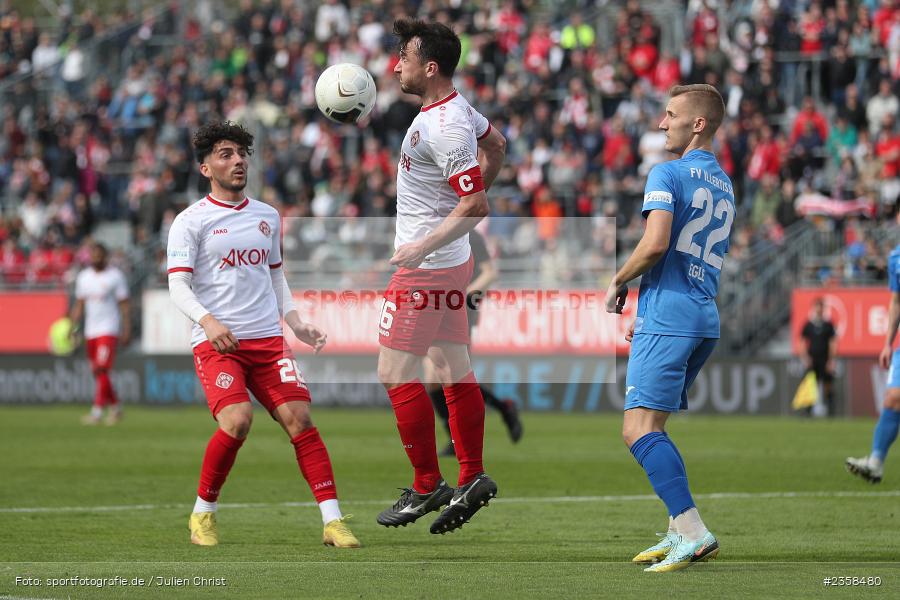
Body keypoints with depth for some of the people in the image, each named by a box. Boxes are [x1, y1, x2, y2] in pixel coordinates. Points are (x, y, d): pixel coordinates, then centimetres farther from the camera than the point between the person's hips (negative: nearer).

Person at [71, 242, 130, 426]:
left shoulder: (115, 276, -4)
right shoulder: (83, 277, 11)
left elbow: (124, 305, -3)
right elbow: (79, 304, 16)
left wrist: (126, 330, -10)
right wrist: (73, 327, 6)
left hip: (109, 330, -6)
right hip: (90, 331, 6)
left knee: (101, 369, -17)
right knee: (97, 372, 9)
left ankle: (97, 410, -20)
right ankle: (114, 407, 24)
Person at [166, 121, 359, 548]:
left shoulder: (267, 217, 16)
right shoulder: (191, 221, 0)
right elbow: (178, 286, -7)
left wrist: (296, 324, 15)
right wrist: (208, 321, -25)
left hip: (268, 339, 5)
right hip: (215, 342, -5)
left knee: (298, 418, -11)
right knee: (237, 421, -24)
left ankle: (333, 521, -13)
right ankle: (203, 514, -3)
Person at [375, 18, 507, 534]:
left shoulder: (443, 129, -23)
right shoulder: (458, 106, 7)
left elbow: (475, 206, -26)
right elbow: (496, 145, 26)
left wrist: (422, 247, -28)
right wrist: (477, 185, 29)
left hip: (426, 266, -10)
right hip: (452, 263, 10)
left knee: (396, 372, -6)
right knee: (455, 369, 12)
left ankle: (427, 486, -2)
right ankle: (473, 478, 15)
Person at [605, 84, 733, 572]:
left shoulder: (667, 174, -7)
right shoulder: (723, 185, 20)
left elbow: (655, 243, -21)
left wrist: (619, 282, -3)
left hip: (668, 317, -9)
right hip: (705, 318, 9)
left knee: (639, 429, -15)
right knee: (652, 427, 17)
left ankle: (694, 532, -26)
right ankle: (680, 532, 13)